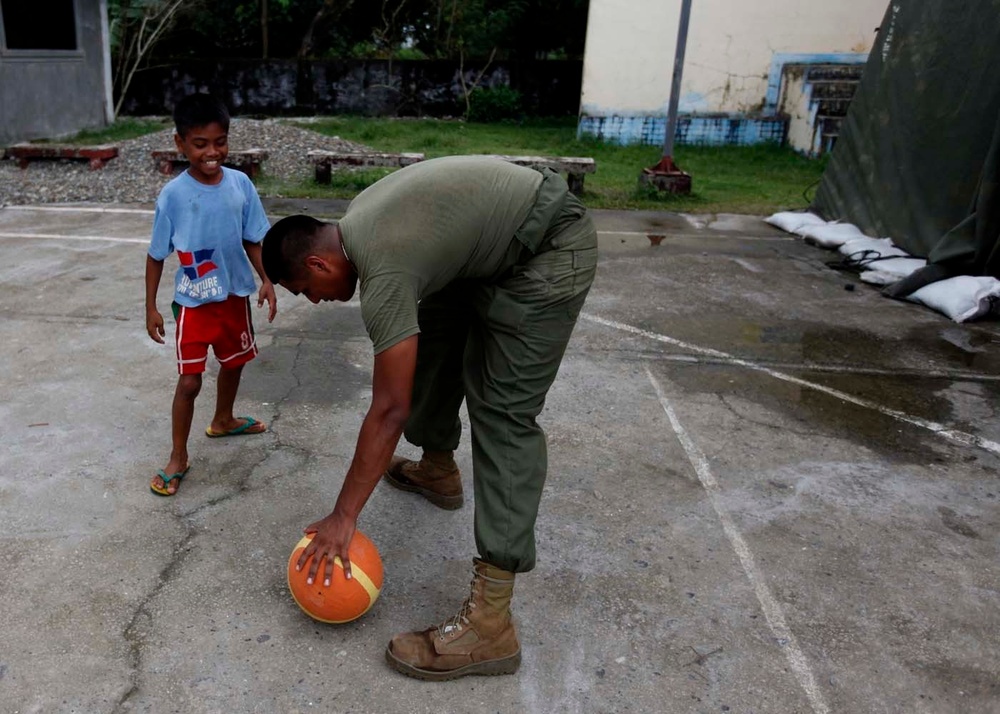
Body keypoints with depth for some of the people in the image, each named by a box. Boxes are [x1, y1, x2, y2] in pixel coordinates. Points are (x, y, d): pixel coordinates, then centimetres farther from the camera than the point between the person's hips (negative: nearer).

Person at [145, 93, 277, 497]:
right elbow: (156, 255, -7)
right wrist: (151, 307, -6)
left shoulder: (240, 184, -8)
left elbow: (252, 240, 2)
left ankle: (223, 421, 48)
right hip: (194, 302, -4)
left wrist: (266, 280, -8)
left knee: (234, 363, 22)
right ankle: (178, 457, 13)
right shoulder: (173, 195, -15)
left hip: (235, 295, 4)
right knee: (189, 381, -3)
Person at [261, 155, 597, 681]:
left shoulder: (383, 274, -25)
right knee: (430, 340, 19)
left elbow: (389, 410, -23)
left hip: (547, 251, -11)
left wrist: (343, 516, -15)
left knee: (503, 412, -15)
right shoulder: (354, 222, 3)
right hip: (497, 242, 11)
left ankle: (489, 621, -12)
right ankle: (438, 469, 41)